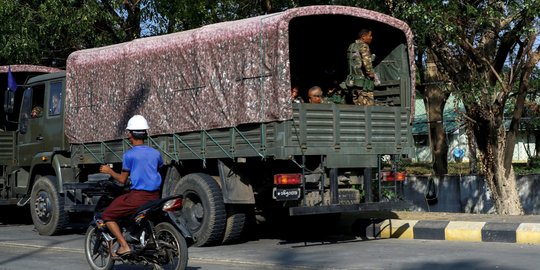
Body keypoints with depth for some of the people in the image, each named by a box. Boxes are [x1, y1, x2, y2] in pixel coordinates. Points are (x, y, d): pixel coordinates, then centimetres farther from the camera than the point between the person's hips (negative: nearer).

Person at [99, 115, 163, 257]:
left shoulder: (129, 155, -7)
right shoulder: (155, 153, 9)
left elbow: (122, 179, -4)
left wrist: (109, 171, 11)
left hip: (137, 196, -6)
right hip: (155, 196, 6)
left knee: (107, 216, 5)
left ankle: (124, 246, -7)